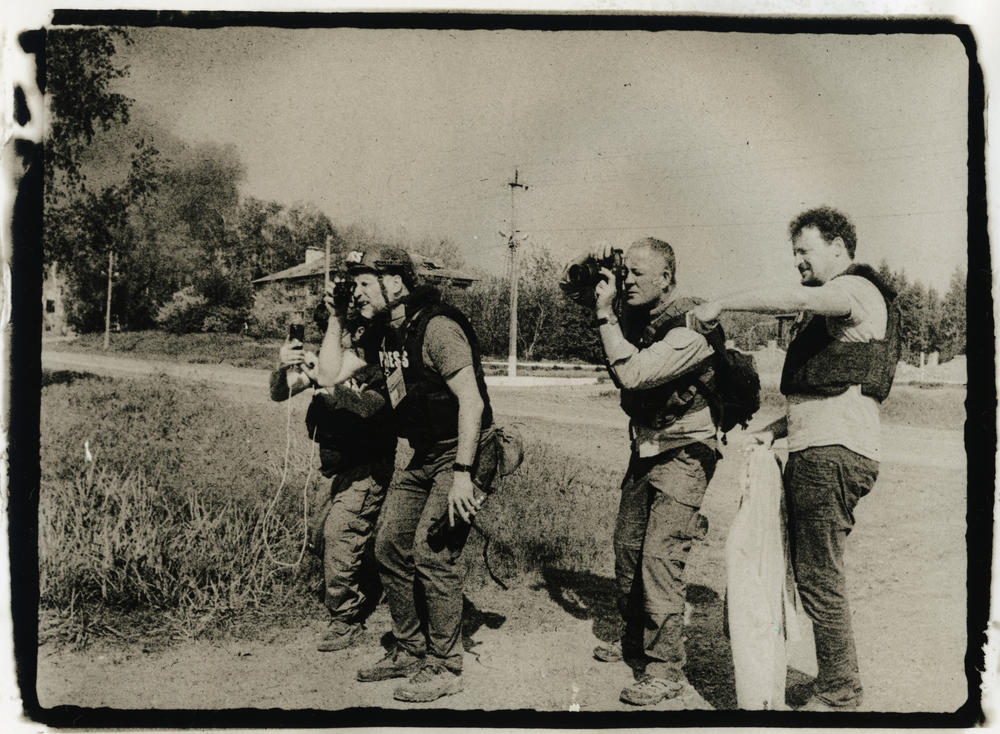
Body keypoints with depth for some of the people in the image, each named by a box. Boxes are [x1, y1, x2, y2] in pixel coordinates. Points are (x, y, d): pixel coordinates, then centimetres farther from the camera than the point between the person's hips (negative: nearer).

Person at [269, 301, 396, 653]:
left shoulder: (372, 365, -15)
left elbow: (369, 404, -35)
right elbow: (279, 394, -4)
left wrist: (326, 382, -49)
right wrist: (282, 367, -26)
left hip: (368, 468, -8)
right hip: (341, 470, 8)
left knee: (340, 532, -18)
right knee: (320, 531, 15)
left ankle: (346, 622, -4)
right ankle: (370, 592, 37)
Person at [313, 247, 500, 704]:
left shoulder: (437, 328, -19)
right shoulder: (383, 334, 8)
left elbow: (471, 401, -23)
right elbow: (328, 375, 8)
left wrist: (463, 474, -27)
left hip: (463, 455, -9)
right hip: (423, 459, 9)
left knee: (432, 552, -15)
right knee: (390, 546, 9)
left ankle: (444, 669, -1)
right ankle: (408, 652, 24)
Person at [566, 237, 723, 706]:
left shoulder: (691, 328, -21)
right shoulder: (636, 317, 4)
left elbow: (631, 374, -31)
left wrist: (606, 314, -23)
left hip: (684, 453, -8)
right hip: (645, 450, 8)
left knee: (660, 556, -13)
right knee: (627, 545, 14)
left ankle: (666, 670, -4)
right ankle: (634, 641, 33)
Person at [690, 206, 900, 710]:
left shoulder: (858, 289, -6)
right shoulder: (828, 312, 26)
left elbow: (799, 299, -28)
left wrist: (721, 304, -20)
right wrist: (777, 429, 14)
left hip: (833, 455, -10)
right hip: (813, 454, 10)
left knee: (820, 579, -6)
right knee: (810, 572, 13)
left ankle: (839, 696, 5)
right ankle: (835, 682, 23)